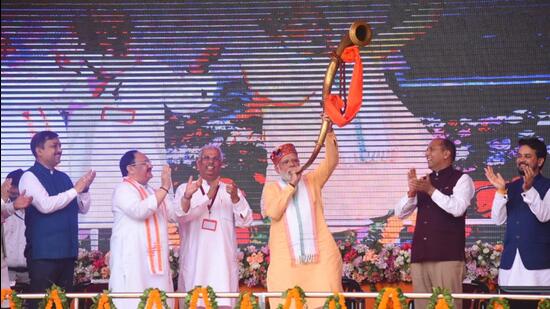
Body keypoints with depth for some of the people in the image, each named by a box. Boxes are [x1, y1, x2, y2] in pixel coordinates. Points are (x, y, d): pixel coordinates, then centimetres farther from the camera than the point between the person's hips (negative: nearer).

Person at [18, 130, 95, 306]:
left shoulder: (63, 177, 15)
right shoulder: (30, 177, -6)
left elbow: (83, 208, 14)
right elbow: (45, 205, -20)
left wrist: (85, 189, -4)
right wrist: (75, 190, -15)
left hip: (67, 250, 7)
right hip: (44, 252, -7)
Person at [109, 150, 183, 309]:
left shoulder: (152, 191, 20)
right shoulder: (123, 189, -5)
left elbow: (176, 214, 19)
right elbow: (139, 211, -22)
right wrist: (164, 188, -18)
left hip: (154, 258, 8)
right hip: (132, 258, -8)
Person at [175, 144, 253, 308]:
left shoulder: (231, 191, 13)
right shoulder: (185, 190, 7)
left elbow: (245, 221, 1)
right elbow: (181, 215, -12)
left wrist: (235, 199, -18)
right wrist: (207, 197, -26)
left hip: (224, 260, 1)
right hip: (194, 260, -1)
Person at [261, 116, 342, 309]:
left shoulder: (311, 181, 16)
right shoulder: (271, 188, 12)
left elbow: (331, 162, 2)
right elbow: (273, 213, -5)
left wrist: (329, 132, -11)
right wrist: (291, 185, -4)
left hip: (320, 253, 1)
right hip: (286, 257, -1)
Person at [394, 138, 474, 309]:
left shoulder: (461, 179, 3)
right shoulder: (424, 181, 20)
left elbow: (458, 208, -14)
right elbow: (400, 212, 15)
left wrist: (431, 190, -14)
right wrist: (412, 192, -2)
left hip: (447, 255, -6)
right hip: (420, 255, 6)